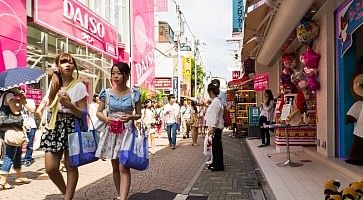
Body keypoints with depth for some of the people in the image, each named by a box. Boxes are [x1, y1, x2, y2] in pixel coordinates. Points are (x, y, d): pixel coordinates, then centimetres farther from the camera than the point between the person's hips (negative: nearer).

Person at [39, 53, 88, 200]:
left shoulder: (79, 86, -4)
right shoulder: (54, 85, 12)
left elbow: (83, 113, -6)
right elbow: (49, 107, 15)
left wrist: (69, 104, -22)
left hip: (72, 127, -5)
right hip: (55, 126, 5)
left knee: (70, 166, 1)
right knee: (50, 168, 2)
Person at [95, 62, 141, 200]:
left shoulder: (134, 93, -3)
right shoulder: (107, 93, 0)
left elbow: (139, 114, 4)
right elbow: (99, 112, 8)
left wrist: (130, 117, -17)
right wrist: (106, 118, -14)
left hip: (127, 132, -3)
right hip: (111, 132, 3)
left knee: (124, 168, -11)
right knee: (115, 167, 13)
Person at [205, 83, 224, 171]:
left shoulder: (216, 101, -16)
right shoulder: (215, 101, 16)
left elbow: (215, 116, -21)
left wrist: (212, 127, -21)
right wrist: (211, 126, 20)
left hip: (216, 127, -10)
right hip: (215, 127, 10)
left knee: (217, 145, -3)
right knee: (215, 145, 16)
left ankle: (219, 166, 5)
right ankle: (215, 163, 26)